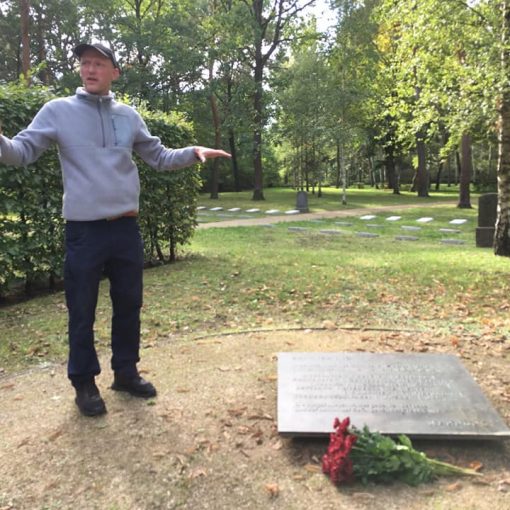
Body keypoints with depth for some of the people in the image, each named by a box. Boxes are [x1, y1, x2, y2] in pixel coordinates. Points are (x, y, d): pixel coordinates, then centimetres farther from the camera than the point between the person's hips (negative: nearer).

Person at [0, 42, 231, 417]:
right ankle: (84, 382, 23)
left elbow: (159, 157, 15)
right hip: (84, 230, -3)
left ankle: (126, 372, 31)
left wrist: (194, 153, 0)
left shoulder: (128, 116, 9)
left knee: (129, 304, 13)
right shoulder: (58, 111, -1)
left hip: (126, 227, 4)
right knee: (83, 310, 5)